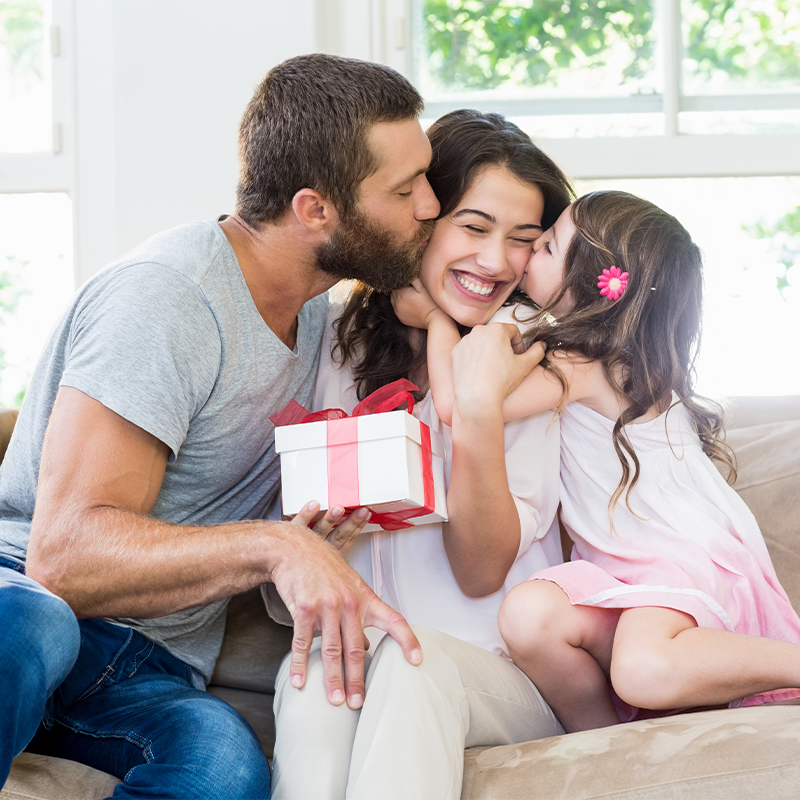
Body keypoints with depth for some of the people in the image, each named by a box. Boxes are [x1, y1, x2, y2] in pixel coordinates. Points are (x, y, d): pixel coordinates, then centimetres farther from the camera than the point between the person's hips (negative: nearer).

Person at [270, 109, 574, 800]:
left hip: (498, 670, -1)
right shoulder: (336, 341, 6)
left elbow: (482, 576, -5)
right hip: (351, 649, 1)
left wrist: (478, 419, -19)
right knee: (313, 675, -35)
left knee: (411, 662, -35)